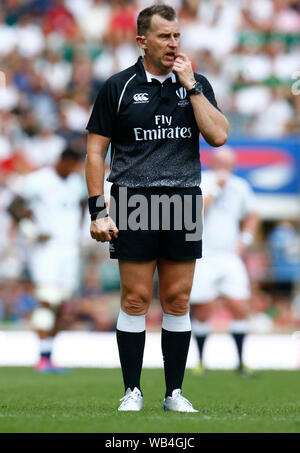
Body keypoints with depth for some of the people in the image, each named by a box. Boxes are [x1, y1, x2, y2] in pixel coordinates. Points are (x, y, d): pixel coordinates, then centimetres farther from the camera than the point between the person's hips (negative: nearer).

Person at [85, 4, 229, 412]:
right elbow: (96, 151, 3)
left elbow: (218, 135, -6)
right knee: (136, 300, -3)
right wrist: (98, 211, -4)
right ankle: (132, 391, 4)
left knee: (177, 302, 4)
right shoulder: (118, 87, 2)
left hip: (184, 201, 2)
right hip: (134, 202, -2)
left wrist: (190, 85, -7)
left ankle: (175, 392, 11)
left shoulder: (196, 84, 8)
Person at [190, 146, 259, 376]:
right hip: (203, 258, -4)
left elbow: (252, 215, 26)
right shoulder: (200, 183, -6)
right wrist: (215, 189, -20)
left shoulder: (239, 187, 9)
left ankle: (241, 361, 7)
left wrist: (245, 239, 12)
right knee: (203, 311, -3)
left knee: (240, 308, -4)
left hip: (230, 257, 4)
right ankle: (201, 361, 13)